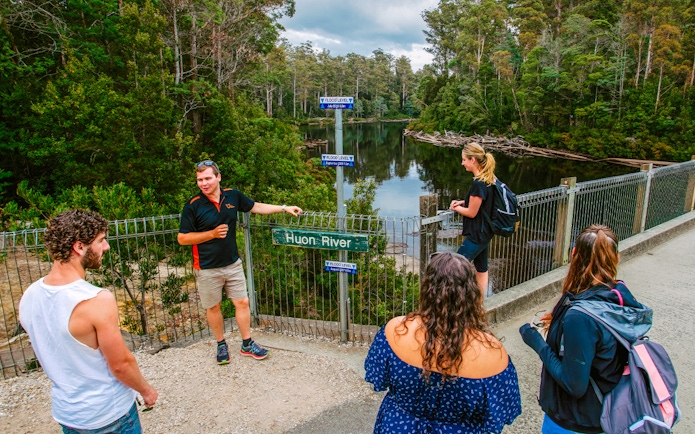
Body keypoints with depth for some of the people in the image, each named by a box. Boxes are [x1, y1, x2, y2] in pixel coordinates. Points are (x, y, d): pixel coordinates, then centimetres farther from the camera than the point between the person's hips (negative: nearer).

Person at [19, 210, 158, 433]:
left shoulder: (28, 297, -8)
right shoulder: (97, 300, -30)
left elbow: (50, 354, 6)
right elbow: (121, 364, -21)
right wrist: (146, 389, -3)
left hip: (65, 413, 6)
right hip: (109, 414, -6)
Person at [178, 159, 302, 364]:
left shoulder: (233, 196, -3)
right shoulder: (193, 206, -14)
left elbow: (256, 207, 13)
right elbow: (182, 238, -10)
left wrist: (284, 208, 12)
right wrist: (212, 233, -19)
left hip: (233, 263, 3)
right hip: (207, 268, -3)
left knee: (242, 302, 8)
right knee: (213, 307, 11)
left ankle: (247, 344, 24)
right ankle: (221, 344, 32)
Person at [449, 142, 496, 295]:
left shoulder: (479, 183, -24)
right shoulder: (488, 179, 5)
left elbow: (472, 212, -19)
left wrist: (456, 208, -2)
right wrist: (462, 202, 3)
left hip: (476, 235, -10)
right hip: (484, 232, 10)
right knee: (481, 269, 18)